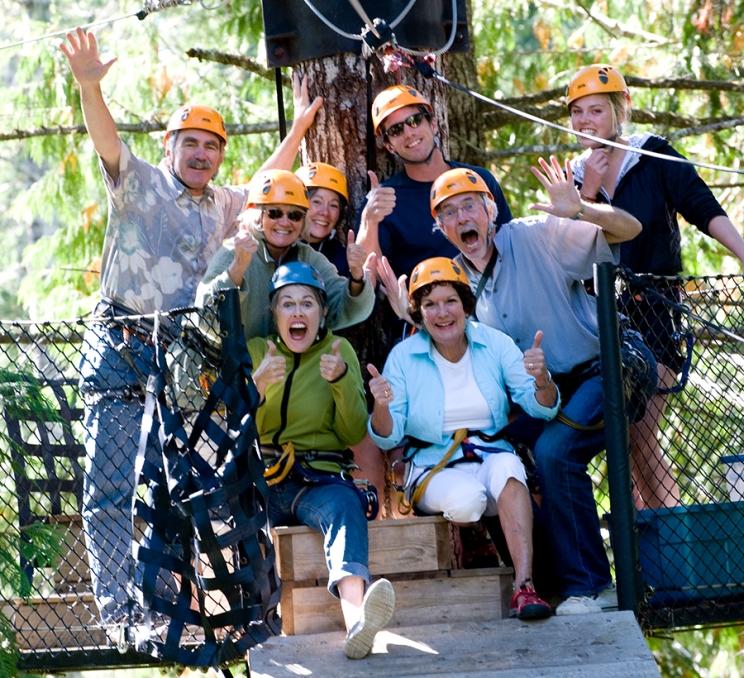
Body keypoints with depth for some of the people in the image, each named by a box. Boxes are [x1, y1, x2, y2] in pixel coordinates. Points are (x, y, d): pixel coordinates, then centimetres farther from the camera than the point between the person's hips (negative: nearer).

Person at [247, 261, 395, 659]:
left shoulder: (338, 350, 12)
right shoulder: (255, 351, 12)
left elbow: (354, 435, 4)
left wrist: (342, 382, -13)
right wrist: (257, 385, -14)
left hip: (318, 479, -1)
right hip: (261, 480, 2)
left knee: (344, 504, -35)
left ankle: (356, 619, -60)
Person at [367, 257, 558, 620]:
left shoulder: (495, 344, 2)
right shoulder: (403, 357, -1)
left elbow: (542, 408, -3)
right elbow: (388, 437, -1)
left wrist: (542, 379, -26)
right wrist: (381, 407, -24)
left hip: (493, 457, 1)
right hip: (434, 470, -1)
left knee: (505, 465, -35)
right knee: (466, 497, -35)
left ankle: (524, 585, -43)